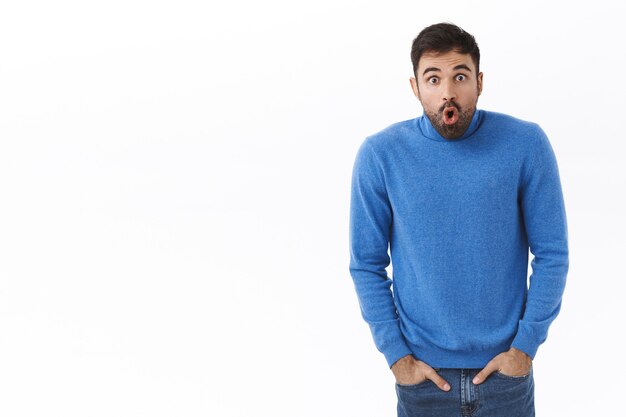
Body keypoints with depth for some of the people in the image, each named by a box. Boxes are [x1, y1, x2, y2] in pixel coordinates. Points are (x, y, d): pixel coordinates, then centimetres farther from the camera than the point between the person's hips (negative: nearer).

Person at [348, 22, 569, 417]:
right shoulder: (379, 154, -9)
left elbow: (552, 253, -3)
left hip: (505, 368, 0)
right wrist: (397, 355, -6)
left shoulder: (527, 144, -9)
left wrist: (525, 346, -6)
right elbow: (367, 265, -3)